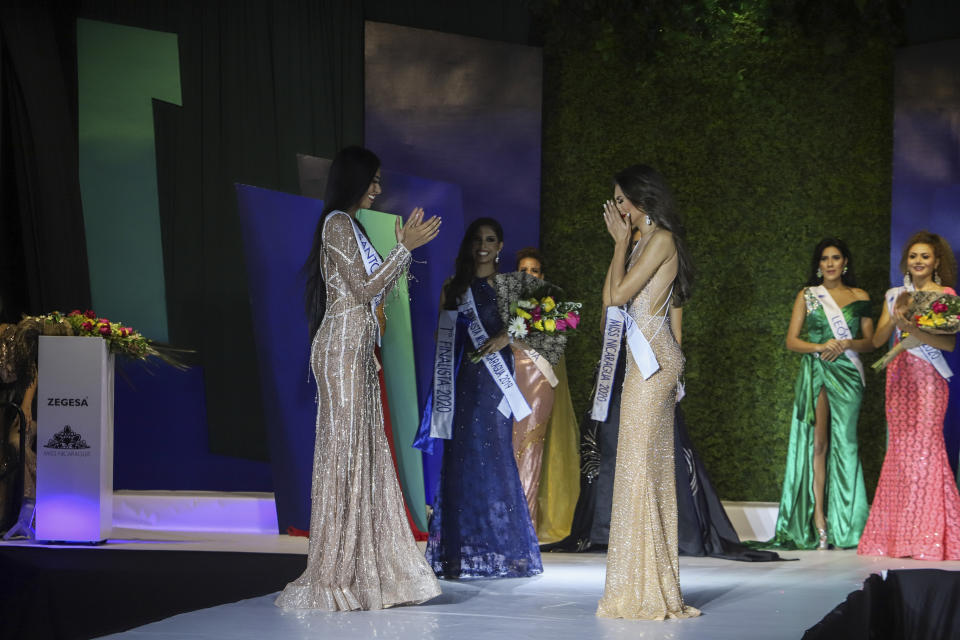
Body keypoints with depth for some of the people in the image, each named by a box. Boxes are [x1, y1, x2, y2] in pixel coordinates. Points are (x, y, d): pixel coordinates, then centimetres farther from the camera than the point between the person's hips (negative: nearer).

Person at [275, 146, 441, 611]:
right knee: (344, 450, -8)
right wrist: (405, 246, -12)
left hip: (357, 350, 10)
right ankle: (336, 576, -5)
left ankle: (364, 569, 11)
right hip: (343, 349, -10)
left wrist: (406, 247, 19)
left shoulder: (350, 225, 20)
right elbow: (363, 289, -14)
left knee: (364, 452, 8)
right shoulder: (338, 223, -9)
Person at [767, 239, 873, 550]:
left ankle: (844, 525, -3)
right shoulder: (807, 296, 11)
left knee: (844, 442, -5)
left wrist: (847, 345, -10)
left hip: (847, 374, 1)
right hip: (815, 372, -1)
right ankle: (818, 521, -11)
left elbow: (869, 341, 10)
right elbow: (791, 340, 5)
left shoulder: (859, 297, 12)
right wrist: (820, 347, -12)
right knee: (817, 442, -8)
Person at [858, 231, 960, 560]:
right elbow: (878, 339, 10)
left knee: (924, 444, -10)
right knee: (900, 447, 2)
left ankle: (927, 537, -8)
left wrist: (914, 330, -22)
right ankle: (898, 536, 5)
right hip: (899, 375, 5)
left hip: (928, 376, -4)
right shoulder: (895, 295, 16)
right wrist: (896, 320, -8)